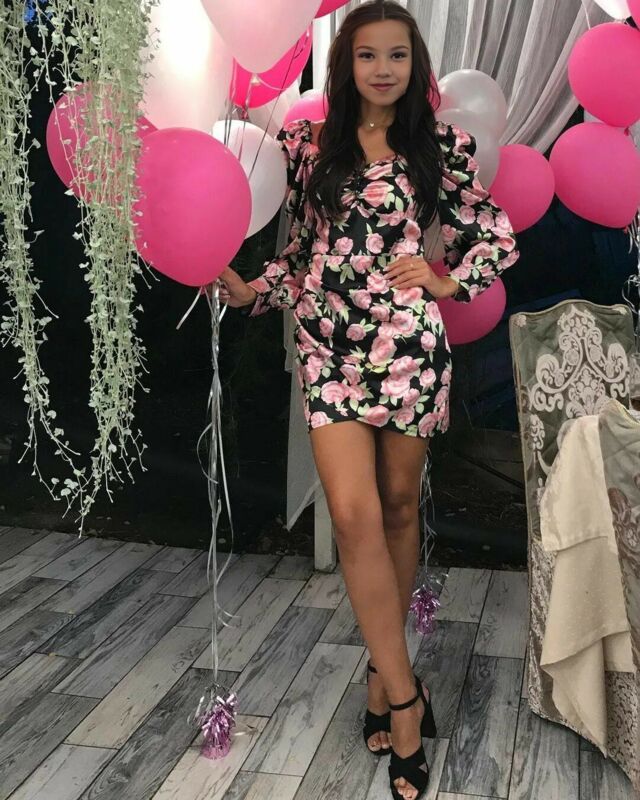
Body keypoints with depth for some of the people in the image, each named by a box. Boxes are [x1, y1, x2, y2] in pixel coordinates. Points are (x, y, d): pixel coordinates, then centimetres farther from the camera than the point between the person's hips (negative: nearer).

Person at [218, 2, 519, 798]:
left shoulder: (441, 144, 4)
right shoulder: (309, 141, 8)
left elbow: (497, 236, 9)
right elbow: (302, 244, 13)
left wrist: (446, 282, -6)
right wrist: (251, 293, -1)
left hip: (408, 341, 0)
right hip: (328, 343, 1)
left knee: (398, 505, 9)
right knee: (354, 514, -10)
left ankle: (385, 671, 29)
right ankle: (405, 695, 4)